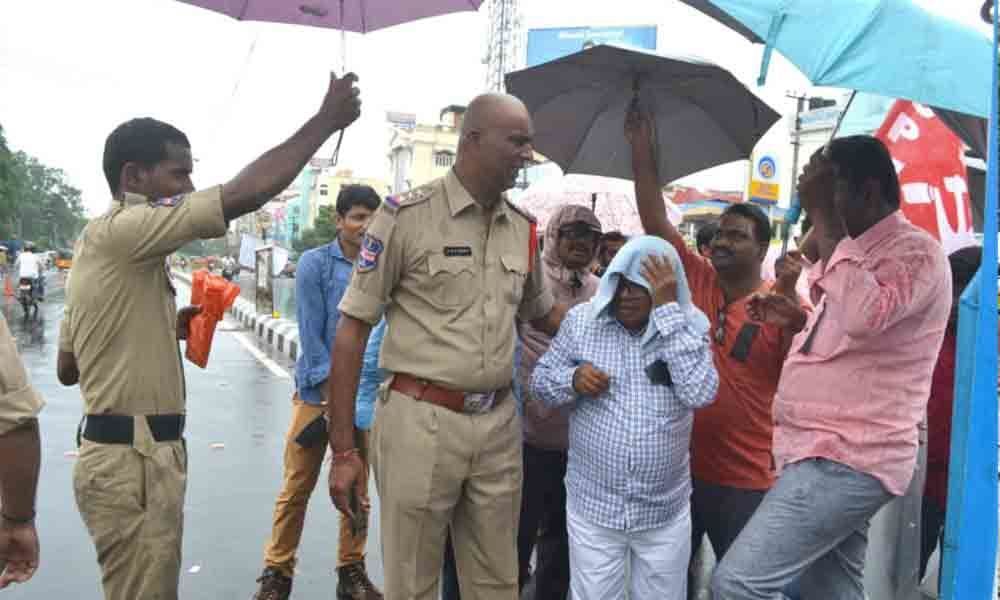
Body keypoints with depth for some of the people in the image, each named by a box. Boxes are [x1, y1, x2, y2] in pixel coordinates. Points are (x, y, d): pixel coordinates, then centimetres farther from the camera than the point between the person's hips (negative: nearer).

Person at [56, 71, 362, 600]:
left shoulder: (99, 243, 15)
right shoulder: (121, 232, -16)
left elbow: (67, 369, 20)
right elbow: (246, 193, -26)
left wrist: (167, 329, 13)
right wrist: (327, 119, -16)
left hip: (130, 455, 10)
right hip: (132, 463, -10)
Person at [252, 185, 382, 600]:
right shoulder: (315, 263, -5)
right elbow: (310, 335, -8)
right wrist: (333, 396, -11)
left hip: (363, 392, 2)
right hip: (318, 390, -2)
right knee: (297, 488, 6)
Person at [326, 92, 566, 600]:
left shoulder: (523, 228, 8)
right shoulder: (406, 215, -9)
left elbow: (544, 313, 24)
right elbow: (352, 329, -7)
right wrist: (343, 449, -9)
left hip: (499, 425, 5)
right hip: (421, 421, -5)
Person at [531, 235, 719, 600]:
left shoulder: (691, 326, -5)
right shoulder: (582, 320, -4)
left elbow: (701, 393, -21)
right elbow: (540, 379, 2)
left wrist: (667, 310, -21)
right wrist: (573, 379, -20)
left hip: (665, 512, 0)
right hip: (593, 507, 0)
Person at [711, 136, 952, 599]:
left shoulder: (914, 251, -13)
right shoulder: (860, 253, 18)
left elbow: (863, 316, -34)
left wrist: (823, 215, -25)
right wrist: (799, 318, 12)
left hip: (843, 462, -10)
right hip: (834, 457, 10)